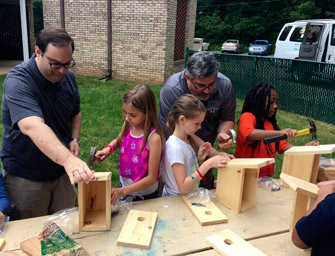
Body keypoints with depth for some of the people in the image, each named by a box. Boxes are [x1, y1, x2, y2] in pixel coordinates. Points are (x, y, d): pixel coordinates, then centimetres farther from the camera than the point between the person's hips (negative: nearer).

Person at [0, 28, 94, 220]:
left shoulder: (68, 77, -4)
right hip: (26, 175, -5)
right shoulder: (18, 81, -26)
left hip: (62, 169, 5)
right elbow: (32, 127, -43)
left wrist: (75, 139, -7)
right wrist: (68, 159, -57)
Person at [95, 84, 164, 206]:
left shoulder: (154, 138, -28)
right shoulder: (128, 126, -10)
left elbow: (151, 178, -24)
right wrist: (108, 148, -8)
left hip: (145, 196, -5)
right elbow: (118, 141, 14)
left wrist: (123, 191, -31)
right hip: (123, 188, 5)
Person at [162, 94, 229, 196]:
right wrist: (207, 164, -24)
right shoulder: (175, 148, -19)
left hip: (189, 196, 8)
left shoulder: (187, 140, 5)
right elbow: (183, 188, -22)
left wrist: (200, 159, -4)